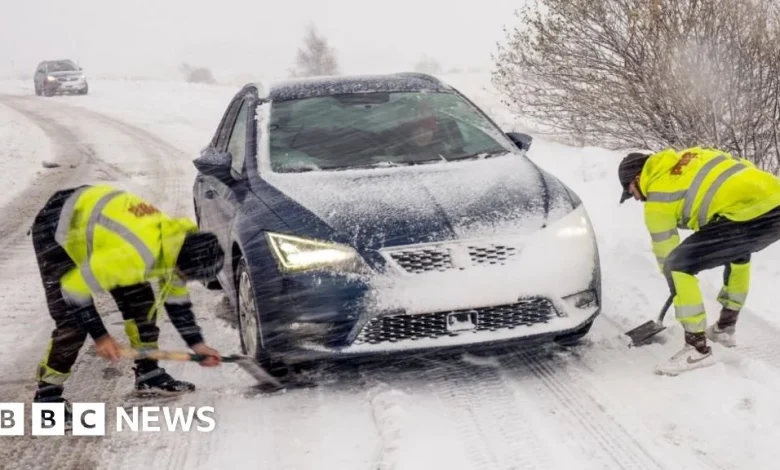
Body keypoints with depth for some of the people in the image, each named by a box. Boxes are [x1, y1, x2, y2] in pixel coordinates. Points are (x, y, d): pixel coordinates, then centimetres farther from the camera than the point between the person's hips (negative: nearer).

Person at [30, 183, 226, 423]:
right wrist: (100, 336, -20)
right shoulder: (134, 255, -40)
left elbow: (176, 298, 6)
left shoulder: (177, 241, -12)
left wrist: (196, 343, 6)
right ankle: (47, 393, 1)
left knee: (140, 300, 4)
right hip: (56, 230, -8)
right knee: (73, 321, -15)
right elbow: (75, 287, -30)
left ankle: (148, 373, 19)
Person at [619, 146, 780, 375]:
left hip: (750, 215, -9)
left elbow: (666, 252, 14)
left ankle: (698, 348, 2)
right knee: (738, 250, 38)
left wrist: (676, 283, 32)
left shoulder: (657, 199, 7)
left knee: (678, 266, -3)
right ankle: (726, 327, 42)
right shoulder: (691, 155, 26)